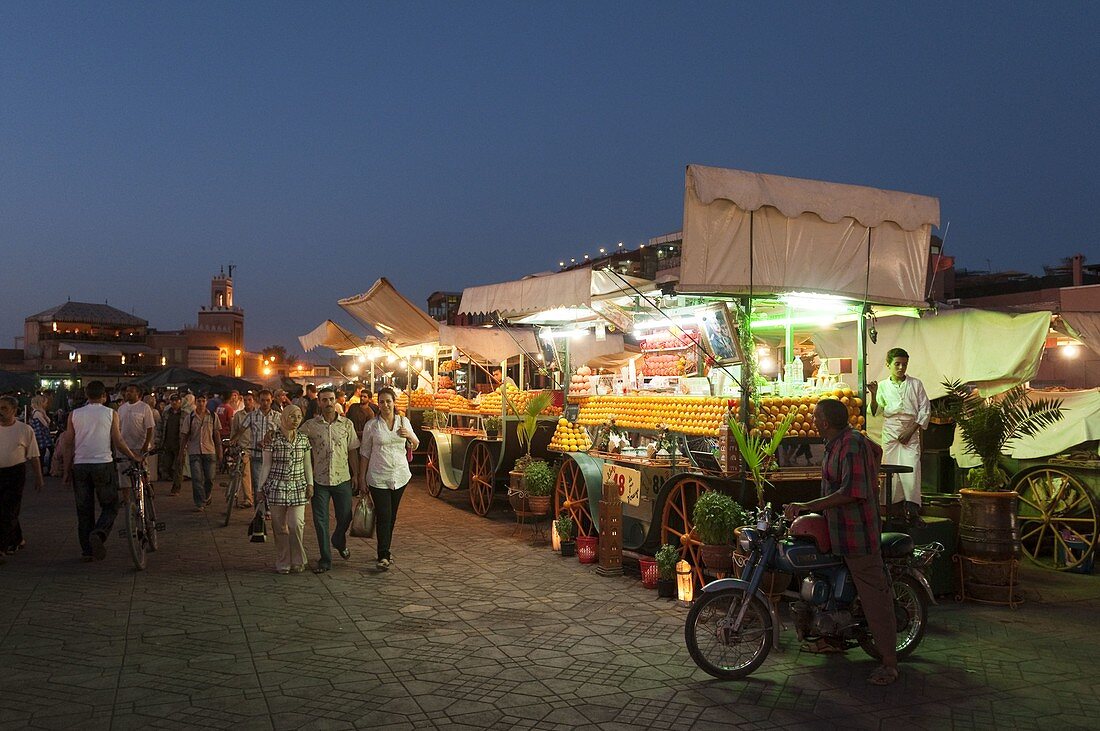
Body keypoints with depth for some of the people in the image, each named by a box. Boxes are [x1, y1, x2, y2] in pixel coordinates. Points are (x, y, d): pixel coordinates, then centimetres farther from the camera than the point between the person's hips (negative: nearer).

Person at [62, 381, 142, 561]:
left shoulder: (74, 414, 7)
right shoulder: (111, 413, 0)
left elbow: (68, 445, 6)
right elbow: (118, 442, -2)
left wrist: (67, 470, 13)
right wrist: (134, 457, 11)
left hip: (80, 466, 3)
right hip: (103, 464, -3)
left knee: (84, 509, 10)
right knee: (110, 506, 7)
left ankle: (86, 551, 12)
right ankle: (99, 533, -20)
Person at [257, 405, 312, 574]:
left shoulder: (303, 440, 6)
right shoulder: (273, 439, -4)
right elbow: (266, 465, 1)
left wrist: (310, 484, 6)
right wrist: (260, 488, 2)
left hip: (298, 487, 2)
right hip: (276, 487, -2)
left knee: (297, 525, -8)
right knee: (280, 527, 4)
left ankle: (298, 561, 8)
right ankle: (283, 563, 15)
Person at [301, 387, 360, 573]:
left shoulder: (347, 424, 2)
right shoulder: (309, 425, -2)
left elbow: (352, 451, 7)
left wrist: (356, 473, 5)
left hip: (342, 478, 1)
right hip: (319, 480, -1)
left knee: (345, 517, 9)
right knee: (320, 520, 3)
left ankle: (339, 542, 41)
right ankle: (325, 559, 14)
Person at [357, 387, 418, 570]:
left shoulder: (404, 422, 5)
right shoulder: (371, 425, -3)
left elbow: (415, 446, 15)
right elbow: (365, 453, 2)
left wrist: (410, 436, -7)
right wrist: (362, 476, 0)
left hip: (400, 475, 4)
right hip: (378, 477, -3)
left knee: (392, 516, 12)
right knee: (383, 516, -10)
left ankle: (385, 551, 25)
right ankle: (383, 556, -7)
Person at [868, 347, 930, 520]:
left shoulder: (915, 384, 8)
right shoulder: (882, 386, 9)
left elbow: (925, 410, 5)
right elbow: (875, 412, 6)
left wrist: (911, 430, -4)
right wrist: (873, 395, -12)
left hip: (911, 432, -1)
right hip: (890, 432, 1)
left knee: (911, 467, -14)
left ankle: (911, 507, -10)